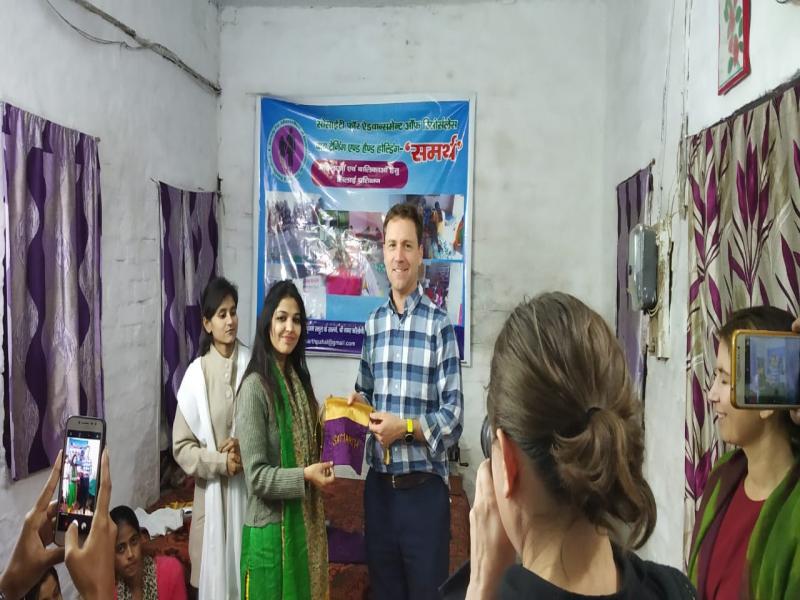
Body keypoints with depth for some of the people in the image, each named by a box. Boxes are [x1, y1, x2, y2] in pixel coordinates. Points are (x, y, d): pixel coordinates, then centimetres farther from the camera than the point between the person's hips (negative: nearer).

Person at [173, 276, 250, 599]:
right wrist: (220, 461, -16)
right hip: (212, 494, -1)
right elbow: (181, 447, -5)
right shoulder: (197, 374, -7)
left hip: (248, 489, 1)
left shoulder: (251, 365, -4)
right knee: (215, 574, 9)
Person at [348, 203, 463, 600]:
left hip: (424, 488, -5)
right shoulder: (373, 323, 7)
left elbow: (454, 416, -12)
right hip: (378, 485, 5)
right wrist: (358, 404, -4)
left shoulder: (439, 325, -11)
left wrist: (405, 426, -23)